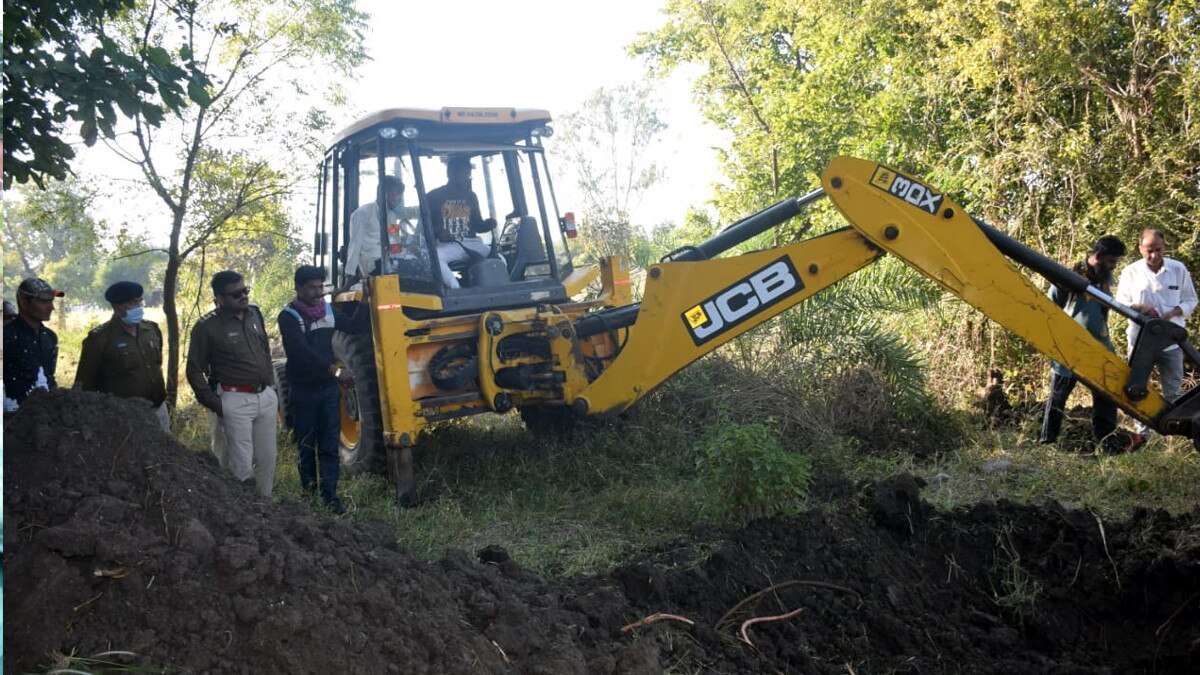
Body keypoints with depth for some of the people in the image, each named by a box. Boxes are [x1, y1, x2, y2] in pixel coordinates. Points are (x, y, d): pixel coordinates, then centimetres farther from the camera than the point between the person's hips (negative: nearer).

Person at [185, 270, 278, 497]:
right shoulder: (207, 327, -10)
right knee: (241, 465, -3)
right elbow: (195, 371, -4)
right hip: (236, 401, -6)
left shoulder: (254, 314, 8)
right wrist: (214, 403, -8)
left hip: (265, 397, 6)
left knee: (267, 459, 11)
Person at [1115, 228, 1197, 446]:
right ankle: (1143, 432, 18)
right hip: (1140, 339, 1)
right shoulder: (1131, 272, -2)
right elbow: (1120, 303, 4)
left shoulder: (1178, 269, -1)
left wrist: (1174, 312, -15)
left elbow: (1190, 301, 5)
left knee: (1173, 391, 4)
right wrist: (1137, 308, -17)